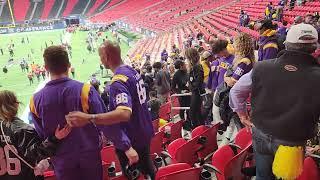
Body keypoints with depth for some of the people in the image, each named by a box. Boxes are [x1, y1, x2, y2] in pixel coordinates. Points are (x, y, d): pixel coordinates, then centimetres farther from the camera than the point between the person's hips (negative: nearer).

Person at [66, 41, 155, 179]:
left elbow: (124, 113, -42)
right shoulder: (132, 71, 2)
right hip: (144, 133, 8)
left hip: (132, 140, -8)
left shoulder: (118, 81, -27)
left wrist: (88, 118, -49)